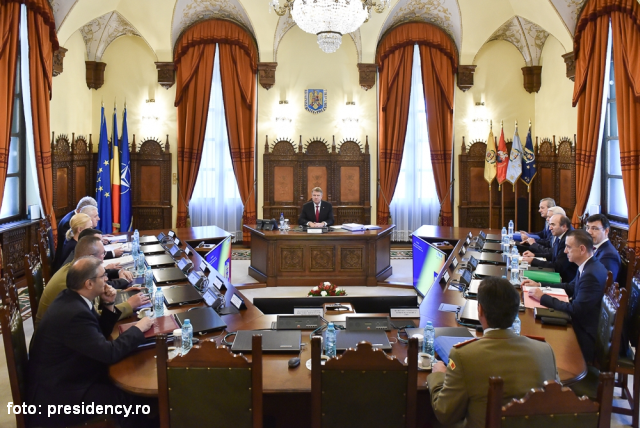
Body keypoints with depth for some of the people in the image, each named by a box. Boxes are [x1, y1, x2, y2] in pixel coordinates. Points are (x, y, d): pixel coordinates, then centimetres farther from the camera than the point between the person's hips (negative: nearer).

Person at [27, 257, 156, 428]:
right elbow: (109, 353, -27)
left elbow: (99, 333, 11)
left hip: (62, 378, 10)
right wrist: (138, 328, -14)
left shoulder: (70, 298, 0)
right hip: (57, 395, -10)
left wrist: (108, 305, -3)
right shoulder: (74, 313, -30)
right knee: (131, 394, -13)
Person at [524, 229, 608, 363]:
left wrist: (543, 298, -19)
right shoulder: (589, 266, 4)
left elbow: (576, 310, -26)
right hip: (583, 323, 9)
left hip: (587, 336, -9)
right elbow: (570, 287, 19)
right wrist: (539, 285, 10)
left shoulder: (591, 274, -26)